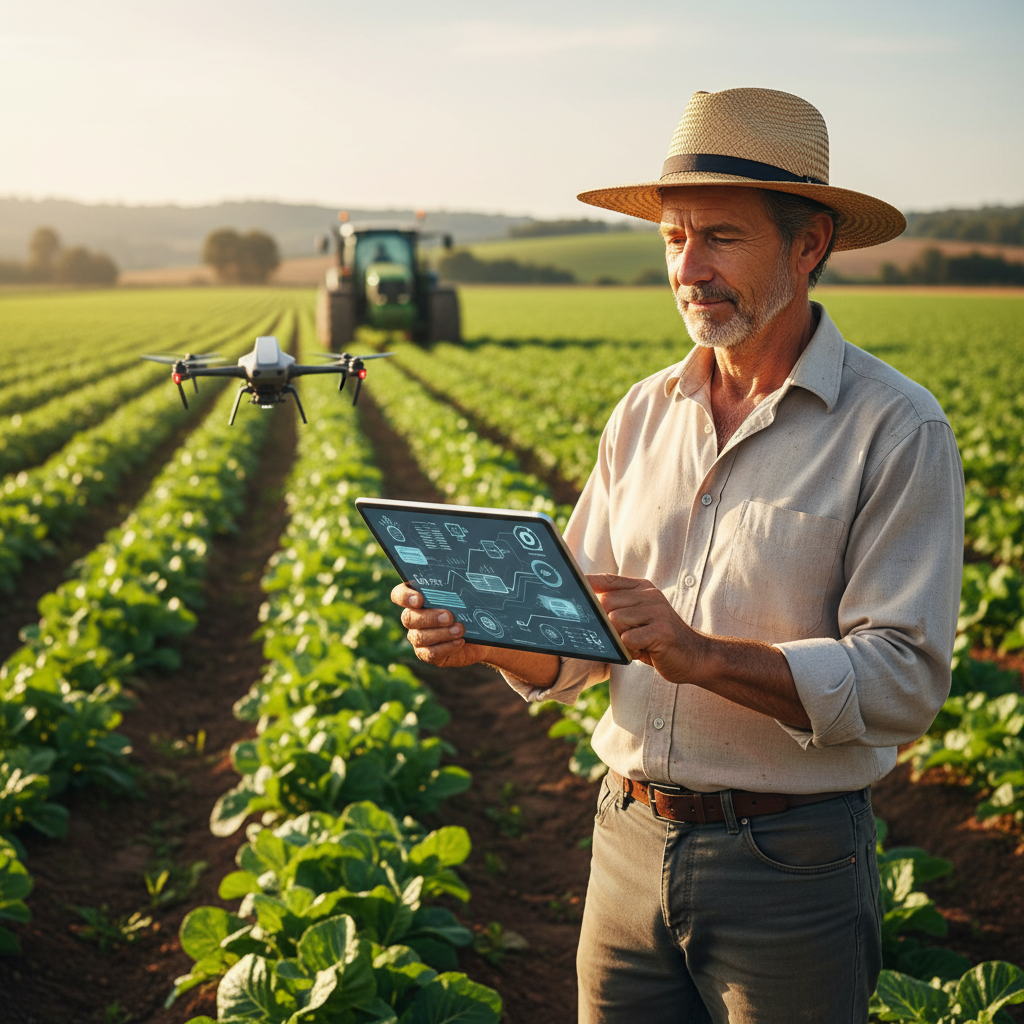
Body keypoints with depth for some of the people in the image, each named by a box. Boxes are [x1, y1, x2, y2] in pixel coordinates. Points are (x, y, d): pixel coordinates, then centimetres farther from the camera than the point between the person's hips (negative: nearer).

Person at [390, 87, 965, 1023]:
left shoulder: (899, 430, -12)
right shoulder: (644, 415, 6)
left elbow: (904, 681, -18)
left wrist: (701, 653, -29)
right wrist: (490, 636, -13)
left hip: (789, 866, -4)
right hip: (631, 842, 5)